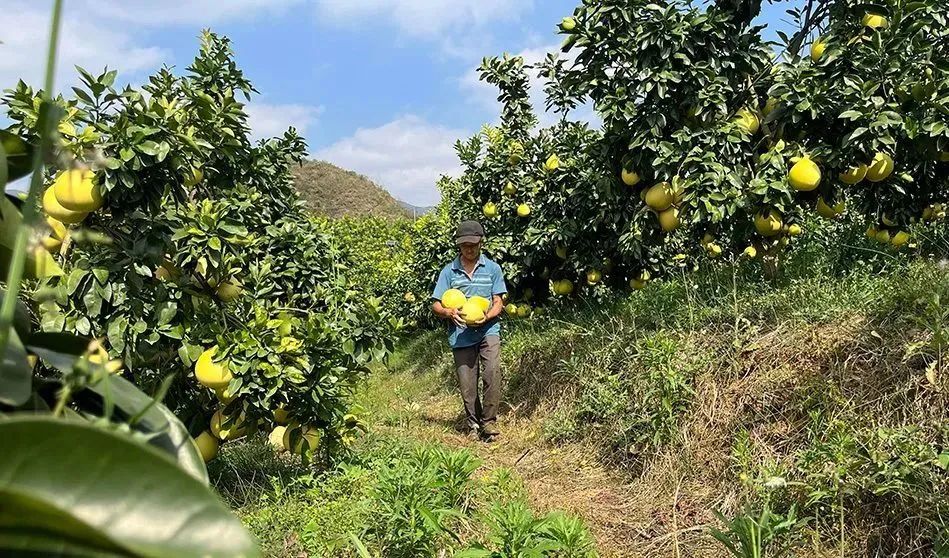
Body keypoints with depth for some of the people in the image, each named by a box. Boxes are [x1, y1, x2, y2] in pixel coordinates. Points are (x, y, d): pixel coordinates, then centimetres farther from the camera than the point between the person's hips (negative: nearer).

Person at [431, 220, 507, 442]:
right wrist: (450, 312, -18)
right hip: (460, 335, 1)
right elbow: (436, 304, 5)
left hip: (488, 330, -1)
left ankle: (489, 421, -7)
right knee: (467, 386, 5)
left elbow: (498, 302, 4)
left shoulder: (492, 268, 4)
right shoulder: (449, 271, 5)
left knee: (492, 372, -22)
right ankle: (474, 425, 25)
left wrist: (486, 317, -17)